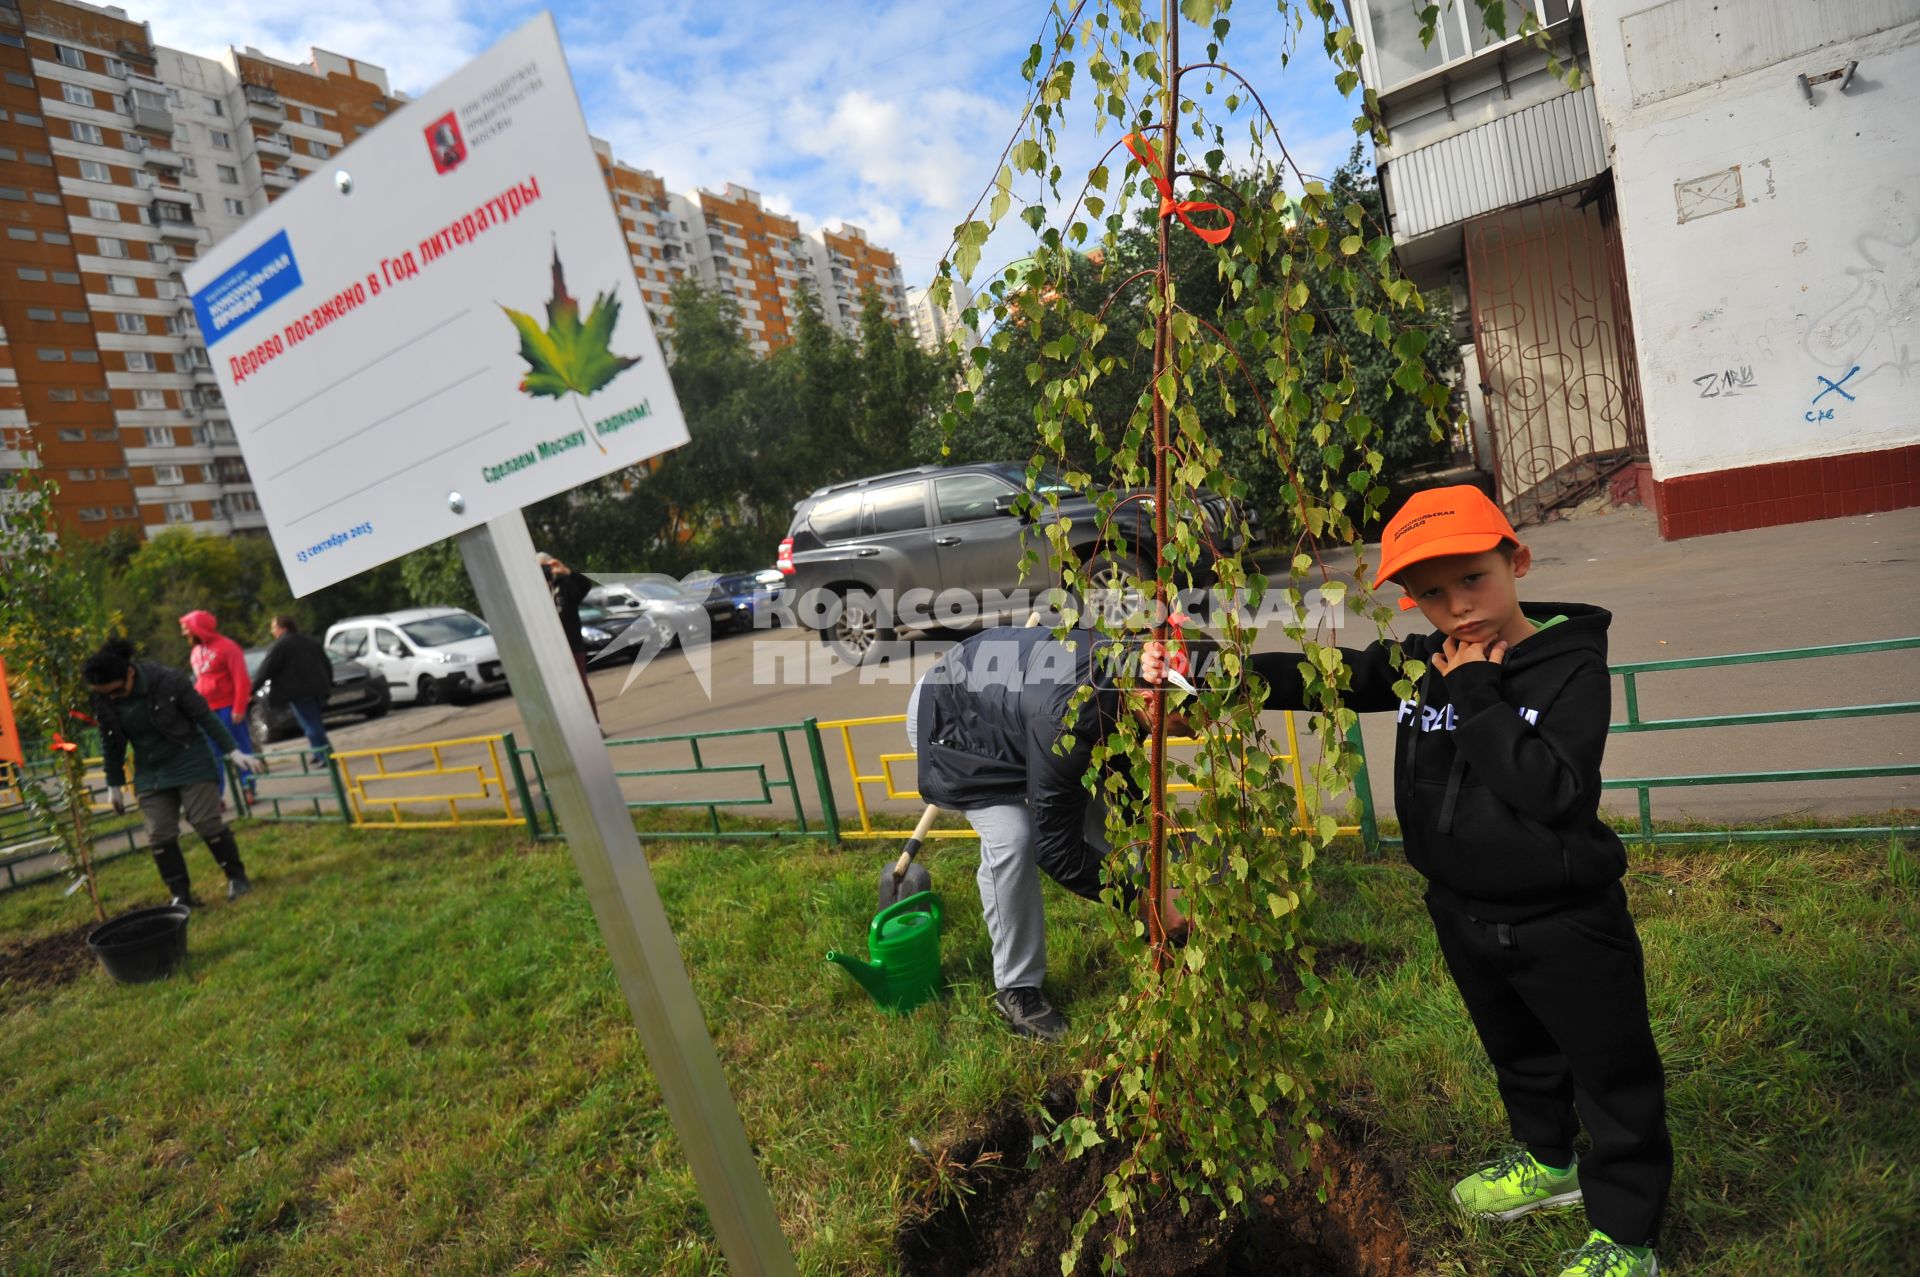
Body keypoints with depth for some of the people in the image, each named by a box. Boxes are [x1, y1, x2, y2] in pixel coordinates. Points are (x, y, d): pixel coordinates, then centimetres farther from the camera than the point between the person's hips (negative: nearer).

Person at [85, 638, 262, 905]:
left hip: (191, 763, -4)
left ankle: (237, 878, 11)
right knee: (159, 836, 0)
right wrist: (114, 783, 13)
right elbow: (111, 743, 7)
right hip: (150, 775, 4)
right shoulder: (102, 701, -8)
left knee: (207, 822, -5)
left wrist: (233, 750, -11)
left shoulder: (167, 681, -21)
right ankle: (181, 894, 10)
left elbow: (205, 716, -13)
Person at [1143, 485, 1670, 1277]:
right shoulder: (1420, 666, -5)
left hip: (1564, 922, -5)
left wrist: (1475, 694, -29)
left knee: (1612, 1077, 14)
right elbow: (1313, 677, -9)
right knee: (1519, 1054, 28)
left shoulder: (1572, 666, -20)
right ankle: (1547, 1161, 55)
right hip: (1464, 914, 6)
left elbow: (1554, 792, -32)